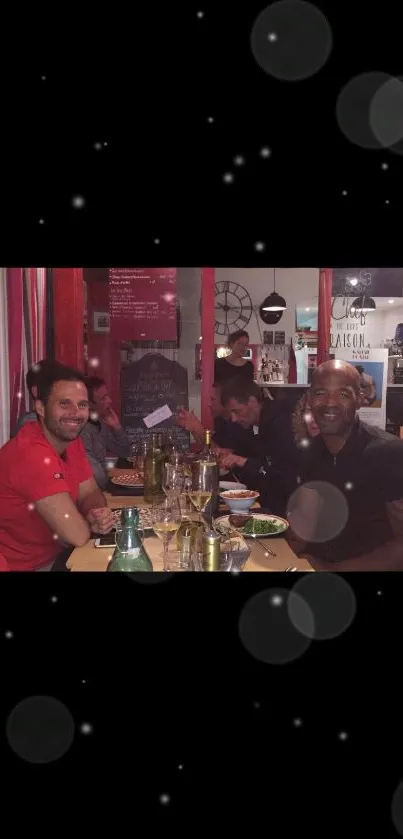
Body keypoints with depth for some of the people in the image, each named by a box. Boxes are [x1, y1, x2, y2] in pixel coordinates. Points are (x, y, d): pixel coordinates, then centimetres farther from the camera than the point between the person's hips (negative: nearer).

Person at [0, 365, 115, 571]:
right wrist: (91, 520, -9)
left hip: (52, 555, 8)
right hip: (23, 565, -8)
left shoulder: (71, 439, -1)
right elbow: (78, 535, -30)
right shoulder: (33, 454, -29)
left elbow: (91, 493, 5)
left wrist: (98, 514, -16)